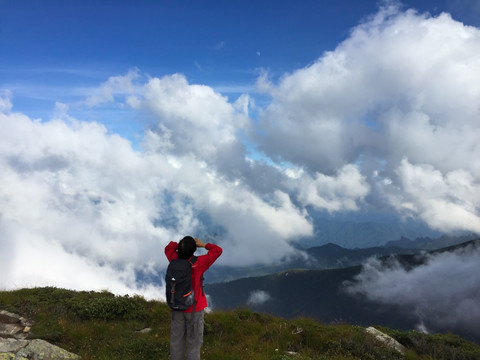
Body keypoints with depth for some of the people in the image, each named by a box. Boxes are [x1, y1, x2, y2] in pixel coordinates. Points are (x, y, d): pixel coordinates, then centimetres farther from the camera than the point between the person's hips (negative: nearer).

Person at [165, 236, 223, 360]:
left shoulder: (175, 260, -10)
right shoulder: (199, 263, -22)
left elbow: (168, 248, 12)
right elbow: (218, 250, -17)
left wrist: (181, 245, -4)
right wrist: (203, 245, -8)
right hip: (194, 308, -4)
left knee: (176, 339, 16)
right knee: (194, 342, 8)